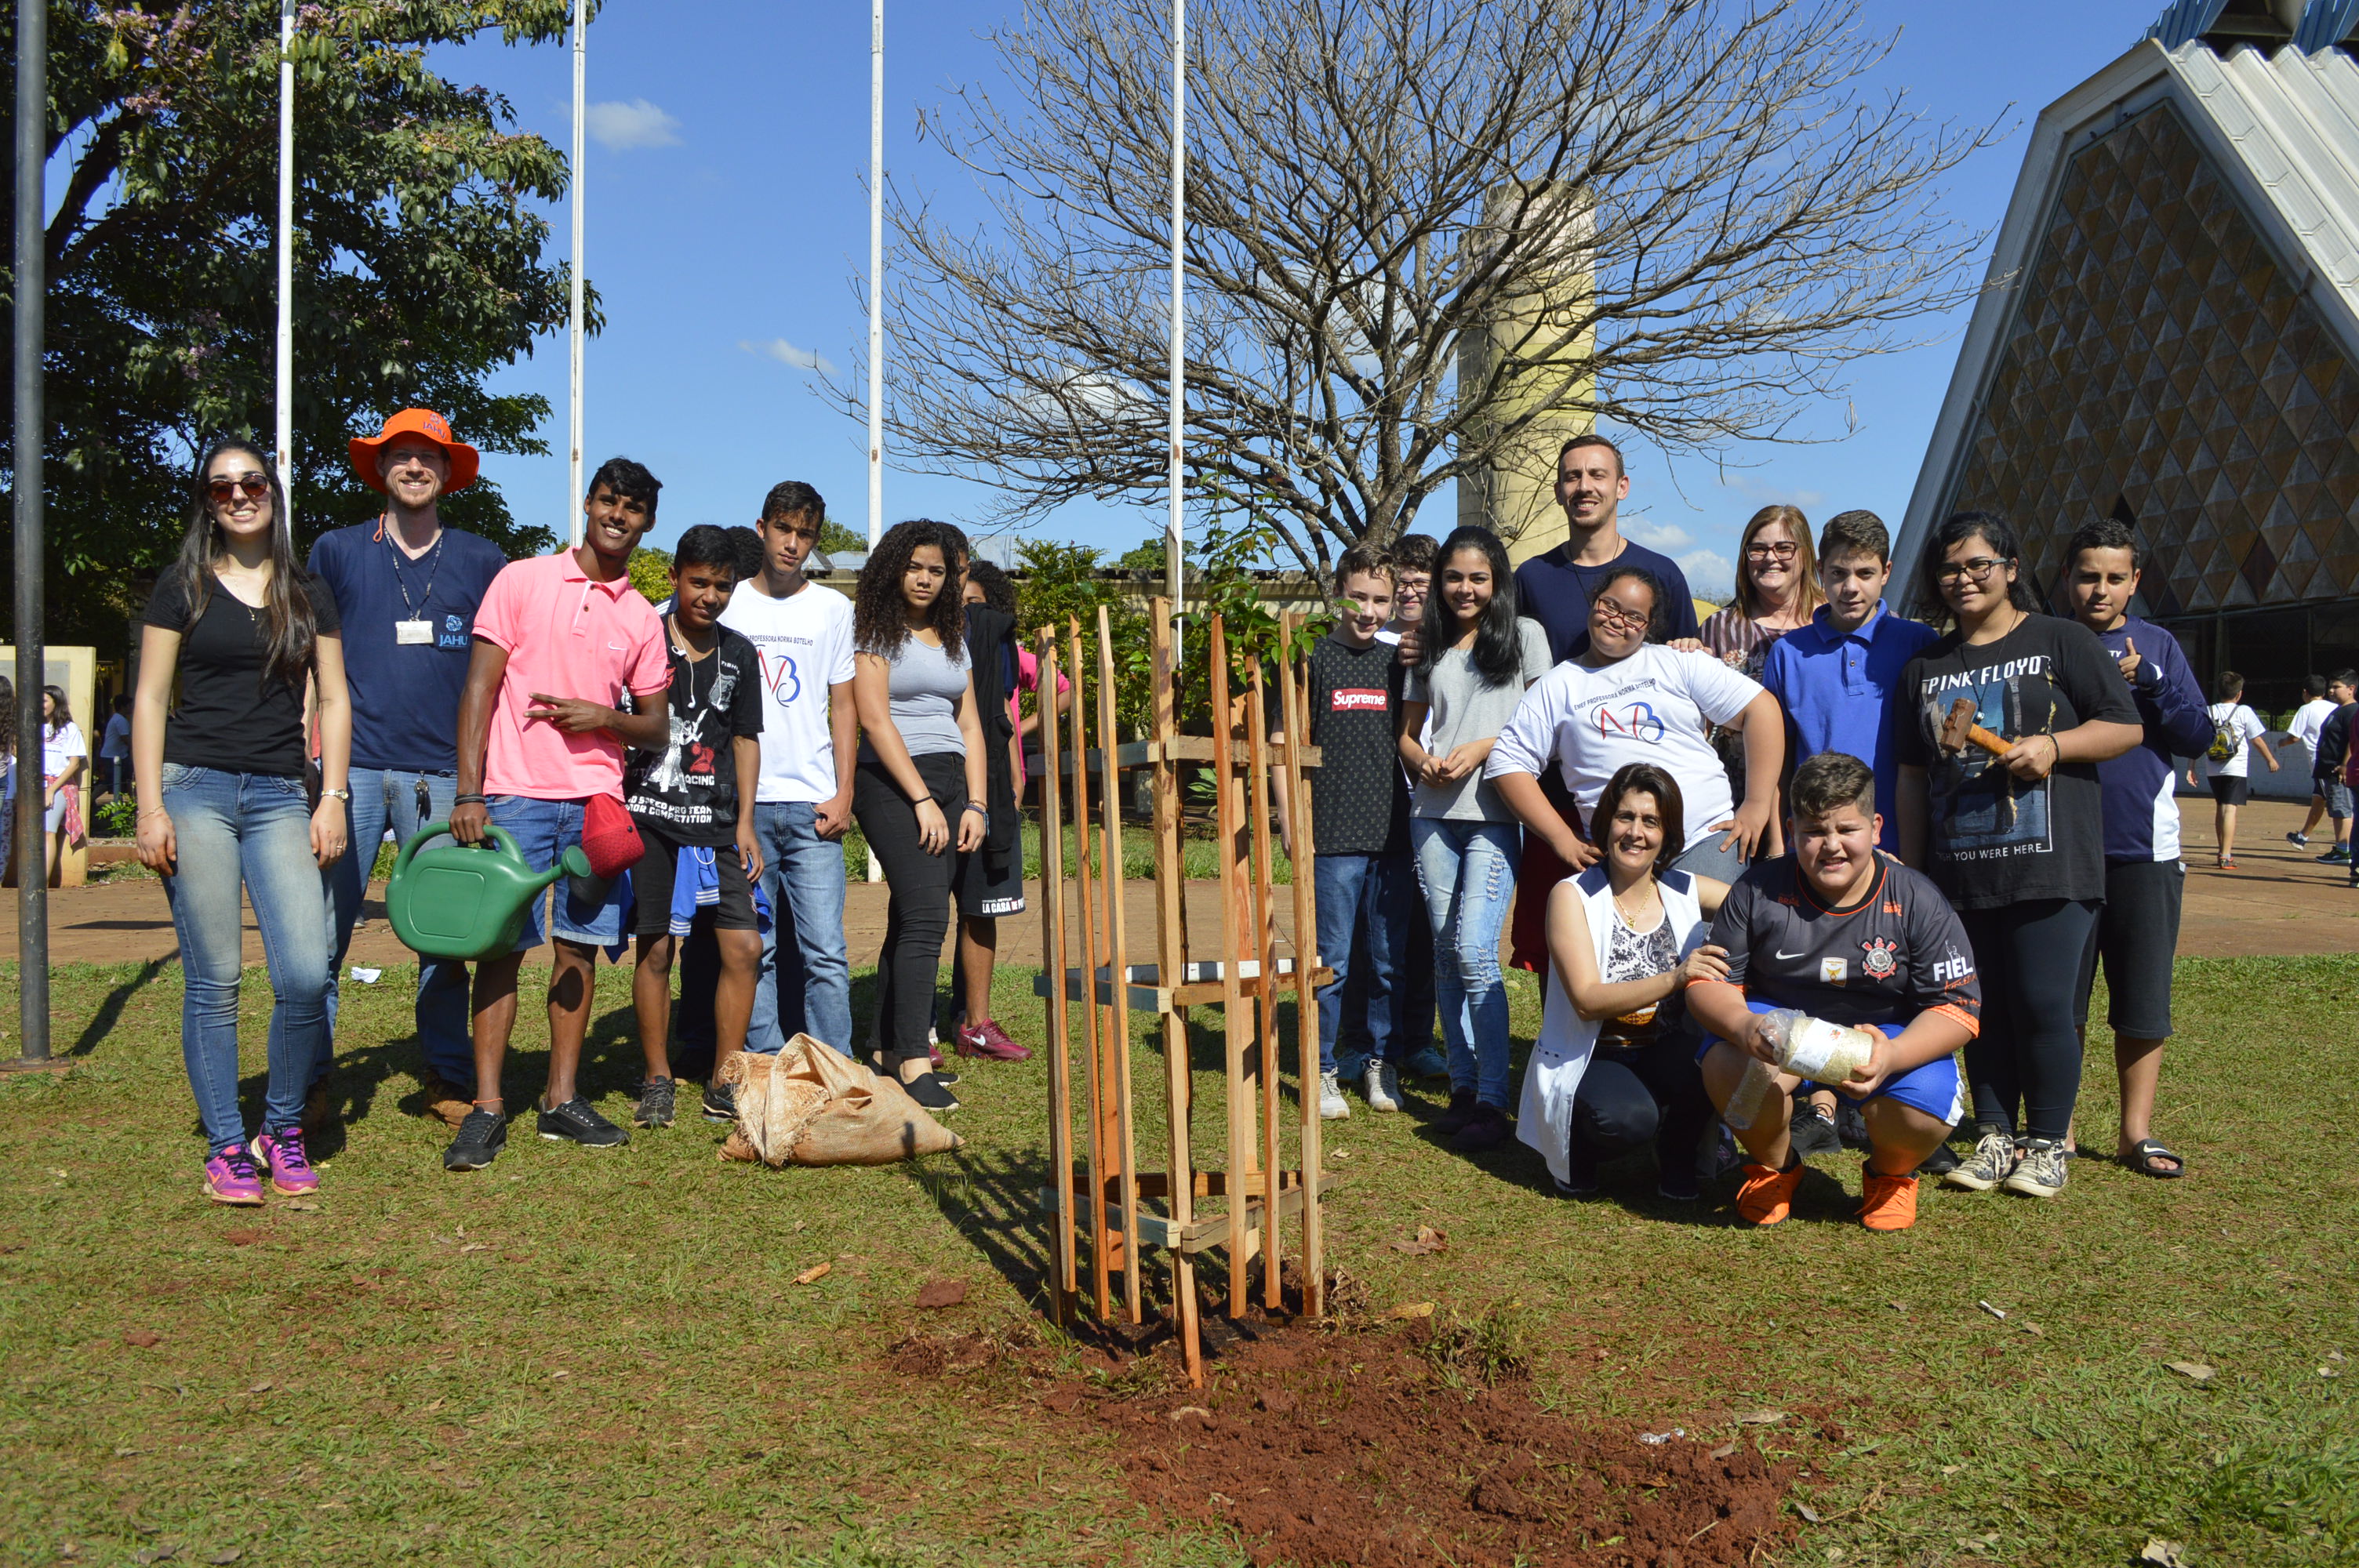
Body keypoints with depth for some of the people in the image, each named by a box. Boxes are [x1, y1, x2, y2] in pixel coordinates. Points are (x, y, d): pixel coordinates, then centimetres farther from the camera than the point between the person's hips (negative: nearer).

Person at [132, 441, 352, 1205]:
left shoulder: (309, 594, 13)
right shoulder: (182, 588, 8)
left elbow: (333, 701, 13)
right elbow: (150, 699, 5)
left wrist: (333, 798, 2)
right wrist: (151, 806, -4)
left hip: (280, 798, 1)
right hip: (195, 790, -1)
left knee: (306, 974, -11)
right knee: (214, 981, -2)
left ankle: (281, 1129, 8)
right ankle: (225, 1147, 8)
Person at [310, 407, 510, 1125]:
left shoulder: (482, 561, 10)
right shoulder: (337, 551, 9)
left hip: (442, 771, 1)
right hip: (353, 765, 0)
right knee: (322, 930, -4)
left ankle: (449, 1084, 16)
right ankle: (303, 1084, 6)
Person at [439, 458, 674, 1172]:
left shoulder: (642, 619, 12)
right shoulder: (522, 580, 2)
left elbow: (658, 728, 15)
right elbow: (480, 688, -2)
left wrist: (606, 717, -7)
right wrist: (468, 793, -10)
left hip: (597, 799, 4)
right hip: (517, 793, -4)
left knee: (581, 947, 5)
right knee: (502, 947, -4)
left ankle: (562, 1099, 14)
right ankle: (486, 1108, 1)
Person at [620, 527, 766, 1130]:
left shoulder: (738, 655, 11)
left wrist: (745, 822, 7)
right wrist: (610, 810, -5)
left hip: (716, 825, 3)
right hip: (649, 817, -3)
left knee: (744, 945, -4)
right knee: (655, 948, -1)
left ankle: (723, 1085, 7)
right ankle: (657, 1081, 14)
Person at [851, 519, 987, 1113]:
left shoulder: (952, 637, 18)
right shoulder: (874, 630, 0)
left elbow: (969, 725, 16)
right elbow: (875, 719, -9)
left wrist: (975, 803, 5)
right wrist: (922, 800, -13)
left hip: (949, 780, 6)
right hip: (892, 782, -6)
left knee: (912, 917, 7)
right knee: (926, 915, -16)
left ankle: (887, 1046, 13)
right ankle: (913, 1059, -17)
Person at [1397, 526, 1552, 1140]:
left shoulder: (1524, 635, 6)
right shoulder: (1429, 649, 17)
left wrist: (1483, 748, -12)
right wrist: (1424, 762, -3)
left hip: (1495, 813, -5)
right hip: (1433, 815, 5)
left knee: (1474, 950, -14)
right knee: (1447, 952, 6)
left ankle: (1494, 1096, -7)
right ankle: (1462, 1086, 15)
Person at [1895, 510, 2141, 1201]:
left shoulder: (2061, 641, 3)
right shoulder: (1926, 667, 15)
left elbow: (2126, 727, 1)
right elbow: (1913, 773, 16)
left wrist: (2052, 745, -16)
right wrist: (1911, 867, 12)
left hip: (2049, 862, -4)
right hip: (1959, 868, 4)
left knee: (2042, 1005, -6)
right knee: (1984, 1006, 8)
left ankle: (2048, 1143, 9)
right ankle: (1995, 1137, 18)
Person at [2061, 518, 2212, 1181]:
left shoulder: (2158, 647, 8)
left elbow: (2199, 735, 2)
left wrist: (2148, 684, -12)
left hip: (2146, 852, 1)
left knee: (2144, 1002, 6)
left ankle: (2136, 1132, 17)